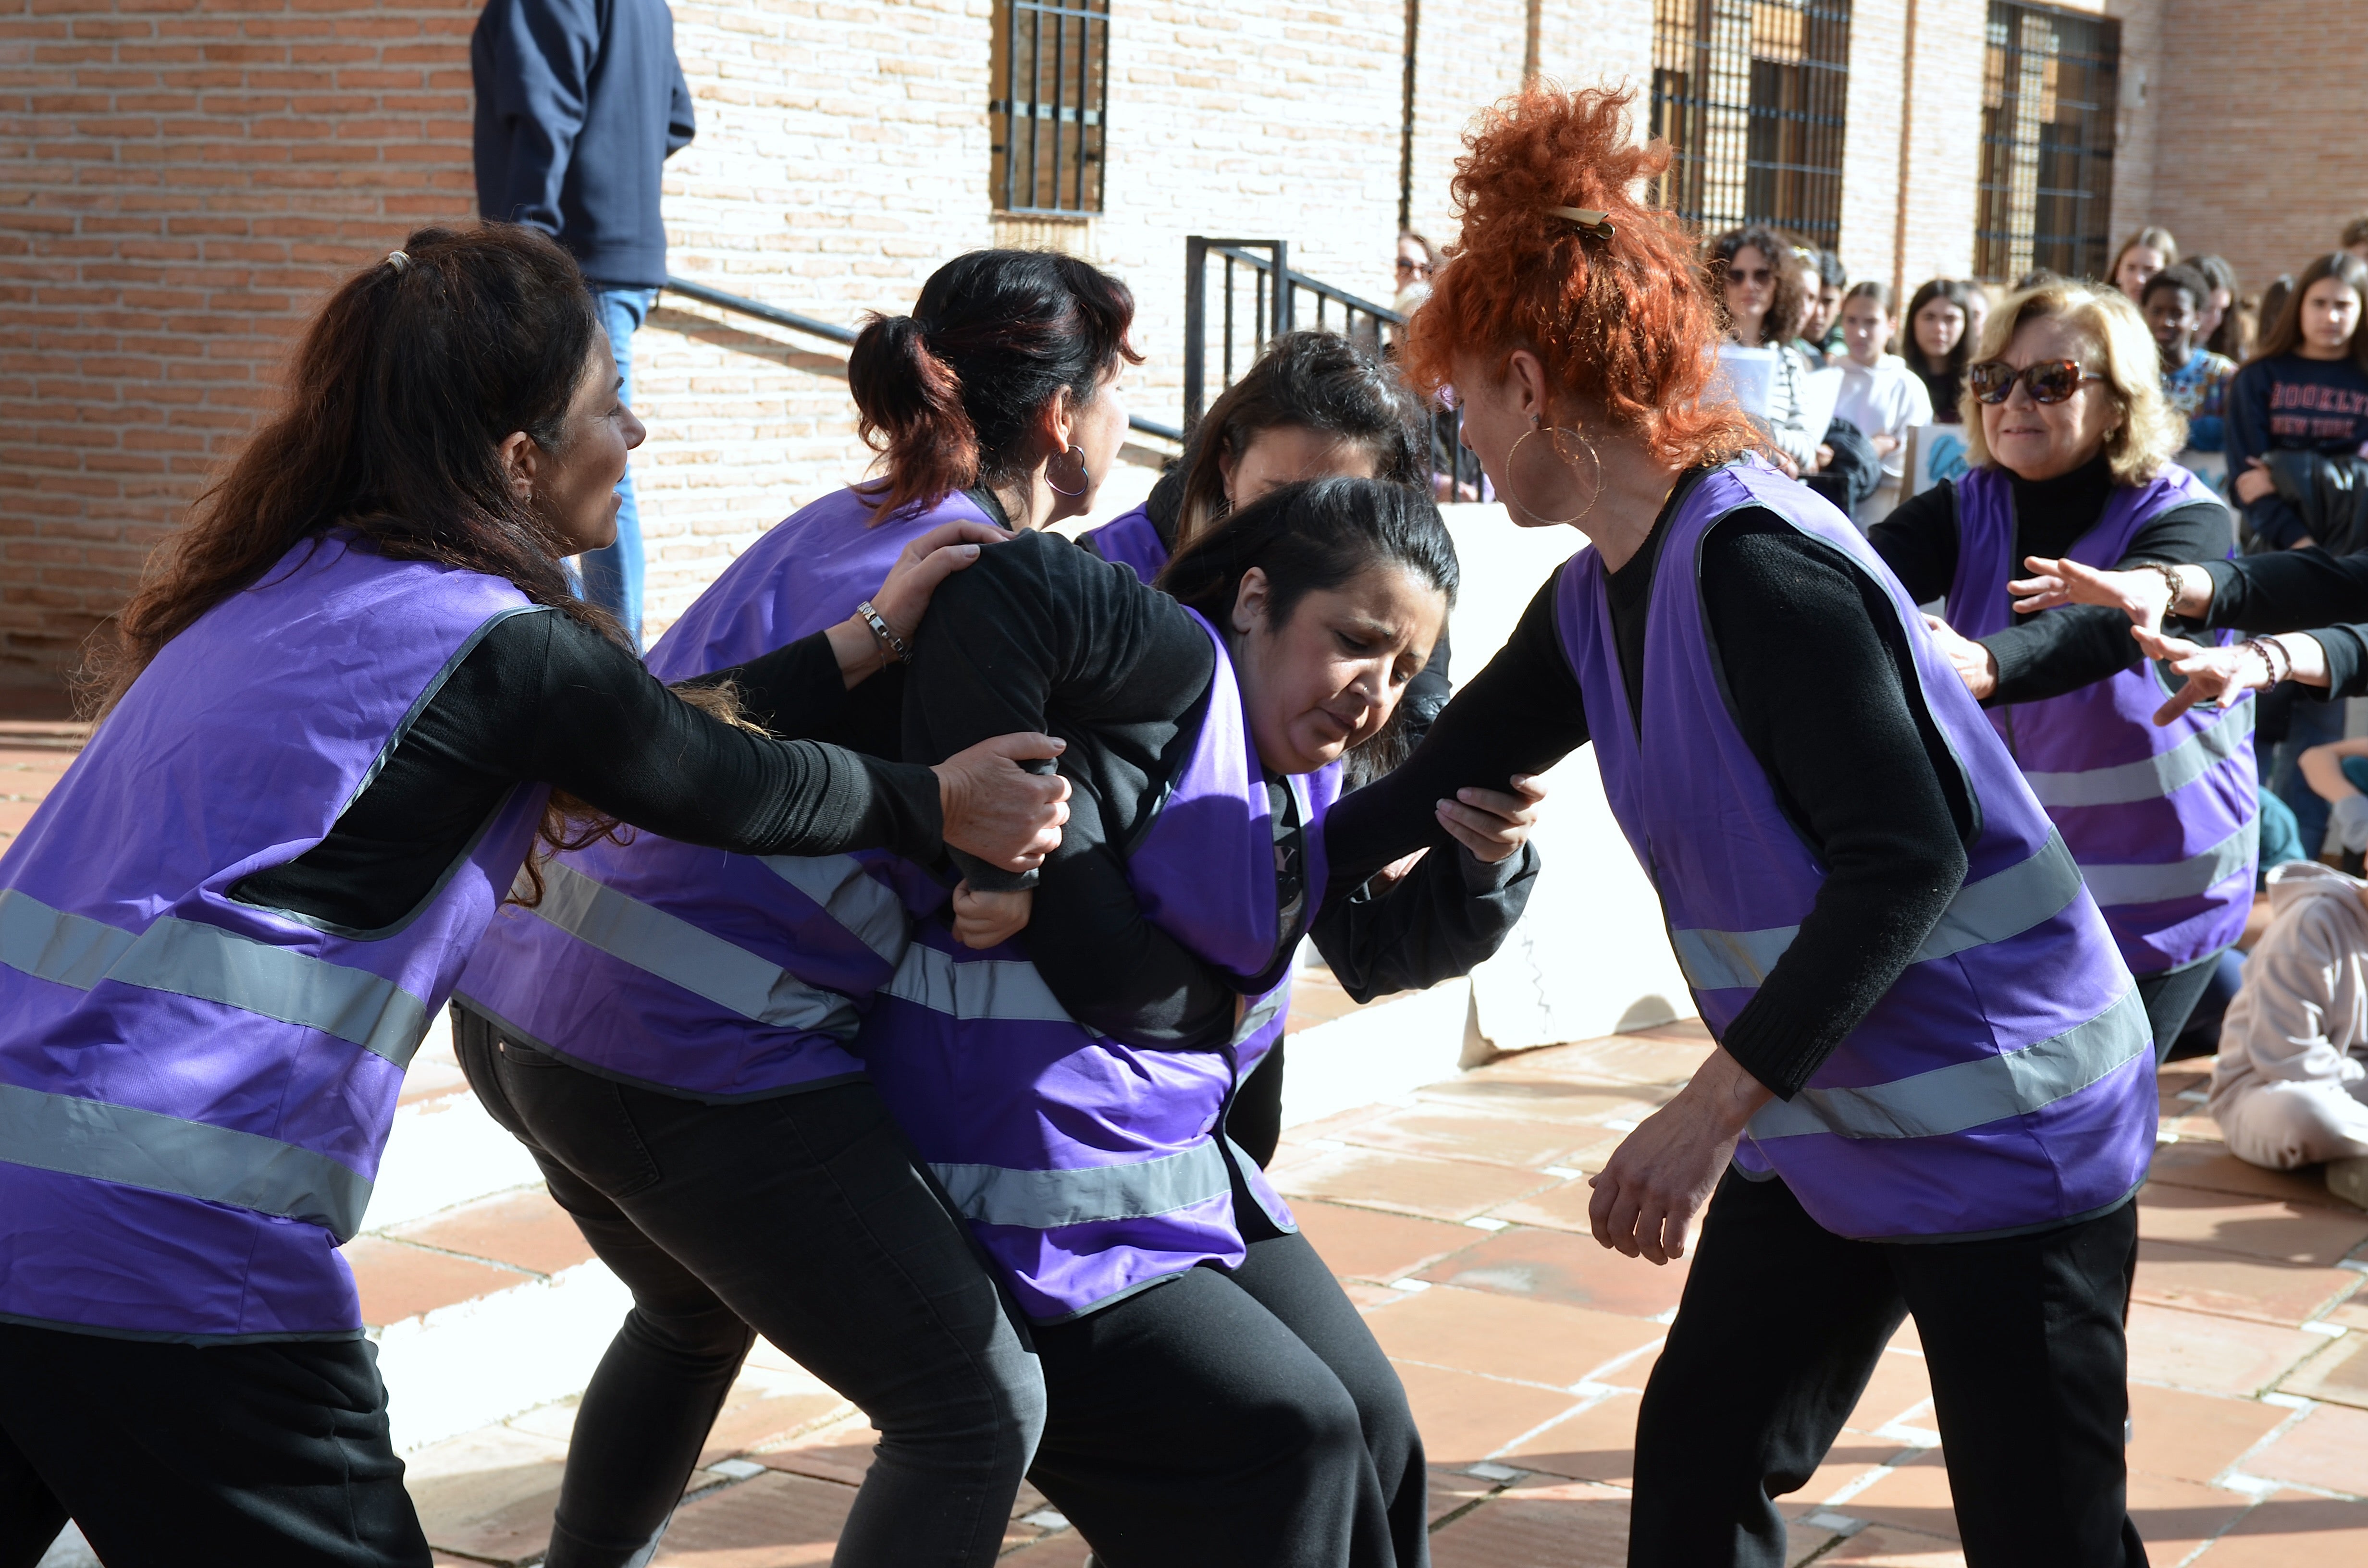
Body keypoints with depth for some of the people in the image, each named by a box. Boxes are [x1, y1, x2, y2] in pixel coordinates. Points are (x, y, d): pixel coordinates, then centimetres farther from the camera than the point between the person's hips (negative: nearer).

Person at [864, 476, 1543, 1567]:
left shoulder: (1301, 774, 11)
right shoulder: (1180, 671, -19)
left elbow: (1375, 952, 17)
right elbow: (1011, 592, -37)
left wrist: (1483, 866, -3)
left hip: (1184, 1168, 10)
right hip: (1031, 1205, -10)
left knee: (1368, 1427, 8)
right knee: (1287, 1436, -9)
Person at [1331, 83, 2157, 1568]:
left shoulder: (1752, 564, -24)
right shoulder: (1597, 601, 4)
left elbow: (1906, 854, -28)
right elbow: (1433, 788, 14)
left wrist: (1713, 1108, -30)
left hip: (2003, 1124, -9)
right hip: (1828, 1120, 9)